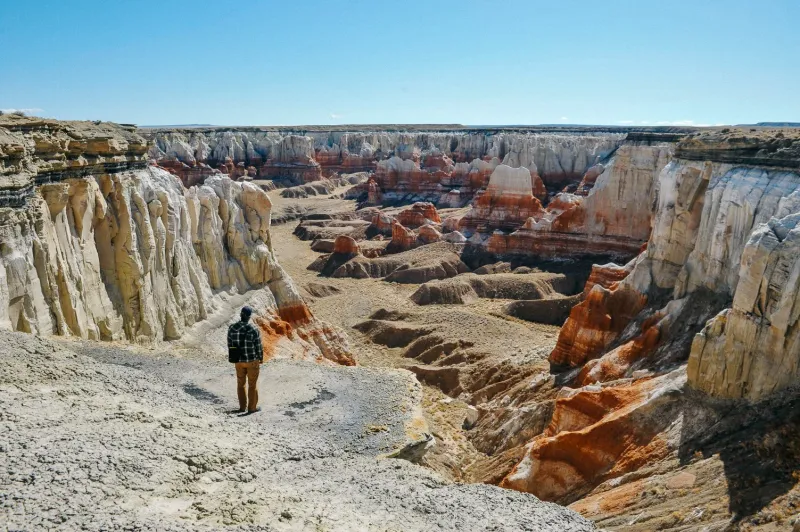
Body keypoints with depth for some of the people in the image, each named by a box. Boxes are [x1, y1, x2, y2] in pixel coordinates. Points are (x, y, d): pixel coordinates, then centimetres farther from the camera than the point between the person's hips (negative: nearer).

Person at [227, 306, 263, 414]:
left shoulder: (232, 328, -7)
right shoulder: (254, 329, -18)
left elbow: (229, 345, 1)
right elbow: (258, 346, -10)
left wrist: (233, 357, 15)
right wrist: (261, 358, 6)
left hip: (238, 361, 4)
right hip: (252, 361, -4)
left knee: (240, 383, 18)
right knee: (252, 384, 9)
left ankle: (242, 407, 26)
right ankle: (252, 407, 17)